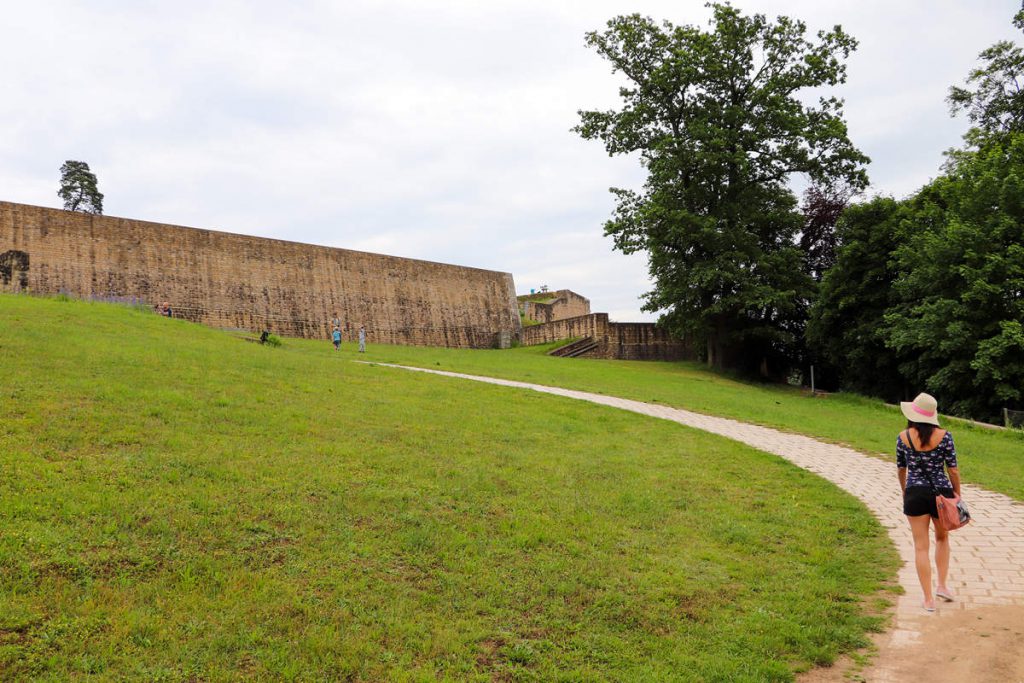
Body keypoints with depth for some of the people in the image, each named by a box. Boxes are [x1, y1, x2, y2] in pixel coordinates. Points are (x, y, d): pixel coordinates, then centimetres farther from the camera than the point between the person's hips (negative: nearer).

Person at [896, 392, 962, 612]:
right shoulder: (944, 436, -8)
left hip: (915, 494, 0)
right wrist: (957, 494, 10)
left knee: (921, 547, 7)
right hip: (941, 492, 0)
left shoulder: (903, 437, -4)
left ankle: (929, 599, 10)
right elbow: (953, 470, -5)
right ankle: (942, 585, 24)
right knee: (942, 538, 27)